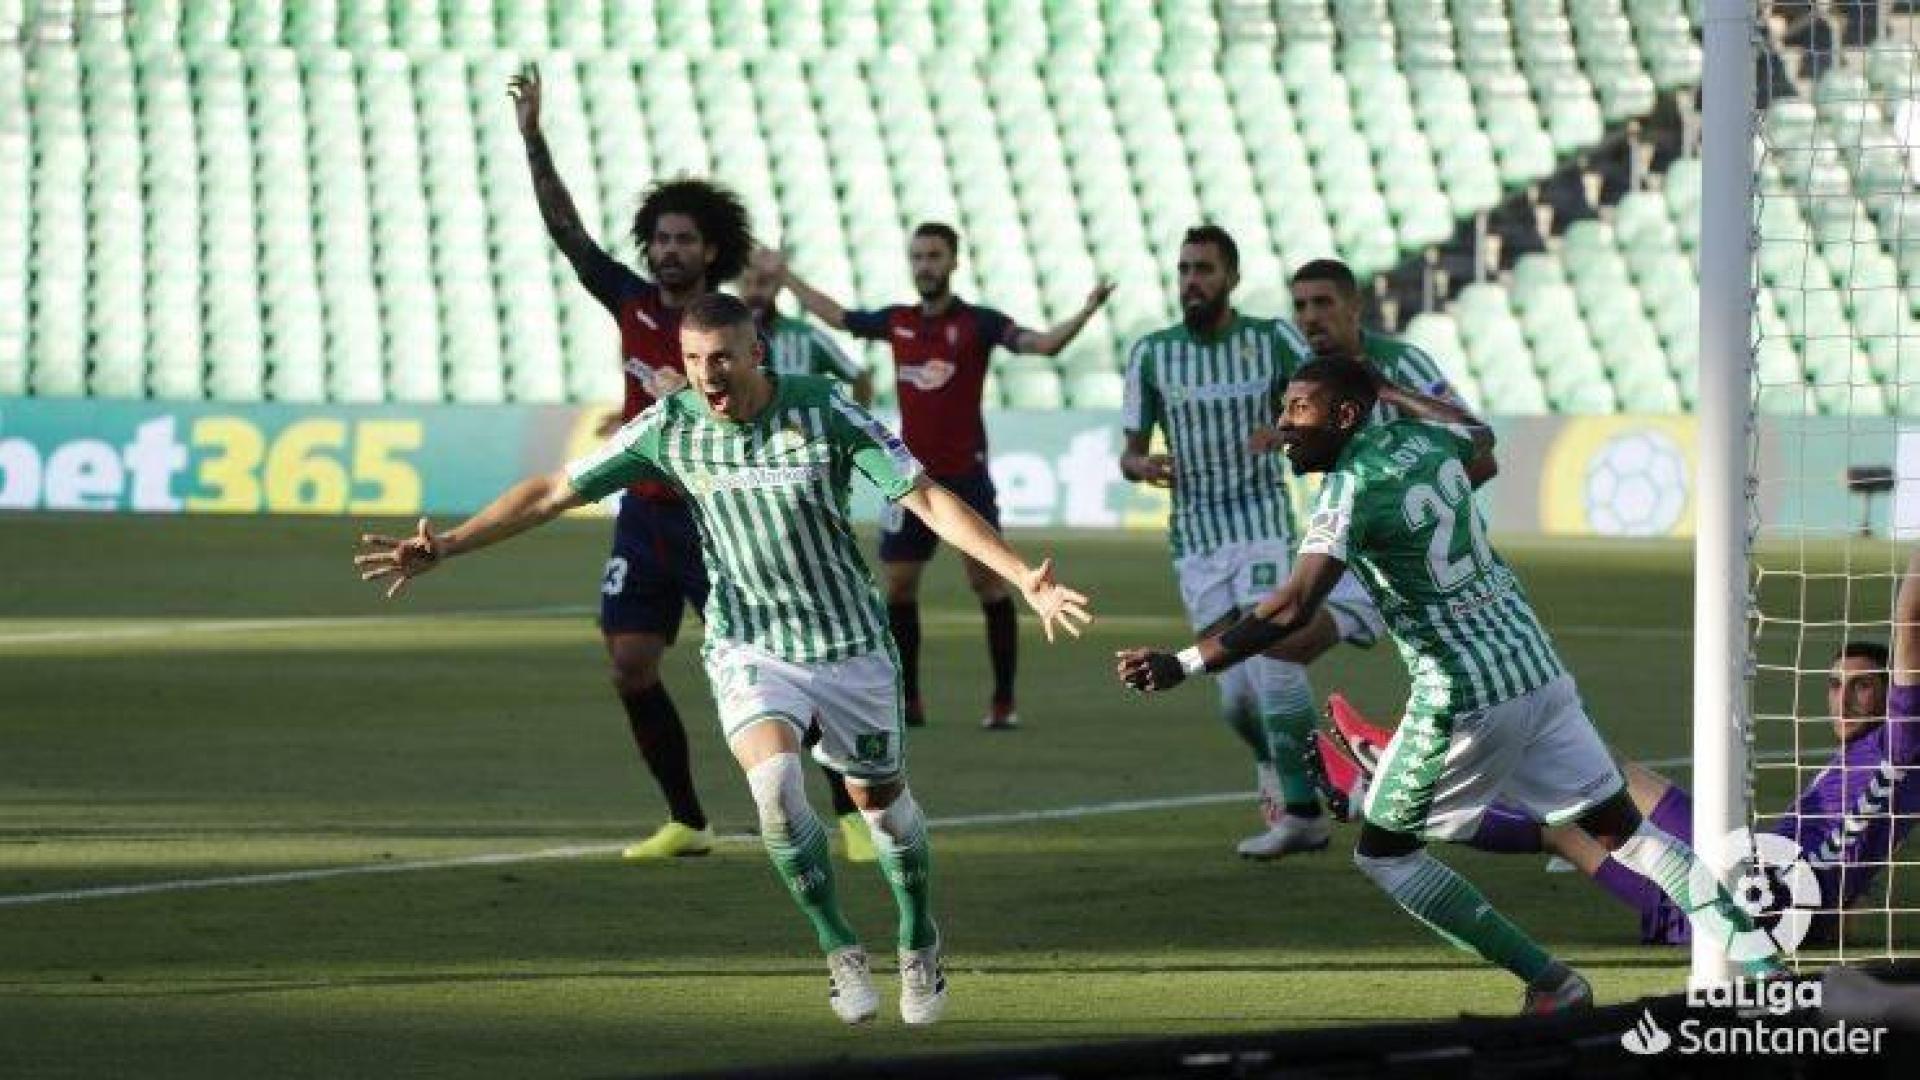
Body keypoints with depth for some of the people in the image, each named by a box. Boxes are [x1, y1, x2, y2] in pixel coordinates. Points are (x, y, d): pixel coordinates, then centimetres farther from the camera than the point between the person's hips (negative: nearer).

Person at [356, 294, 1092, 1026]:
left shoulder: (825, 412, -18)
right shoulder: (670, 426, -11)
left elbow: (928, 499, -20)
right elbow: (553, 493, -3)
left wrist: (1023, 577, -30)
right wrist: (446, 547, -9)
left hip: (850, 642, 0)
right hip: (749, 647, 0)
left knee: (881, 797, 13)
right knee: (775, 781, -25)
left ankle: (919, 942, 40)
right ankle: (838, 947, -6)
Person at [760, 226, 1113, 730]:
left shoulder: (977, 323, -6)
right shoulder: (897, 321, 7)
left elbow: (1043, 343, -16)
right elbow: (839, 317, 24)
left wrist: (1086, 311, -32)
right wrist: (786, 276, 30)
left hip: (966, 475, -5)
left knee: (987, 581, -7)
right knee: (898, 585, 3)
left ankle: (1004, 701, -2)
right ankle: (907, 701, 13)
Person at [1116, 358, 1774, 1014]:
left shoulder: (1351, 487, -13)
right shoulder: (1422, 439, 9)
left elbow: (1295, 607, -24)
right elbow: (1479, 435, 36)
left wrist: (1183, 666, -26)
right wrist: (1383, 387, 41)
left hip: (1463, 700, -7)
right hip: (1540, 670, 7)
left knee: (1382, 852, 8)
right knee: (1622, 828, 13)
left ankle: (1551, 984, 3)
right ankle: (1755, 956, 5)